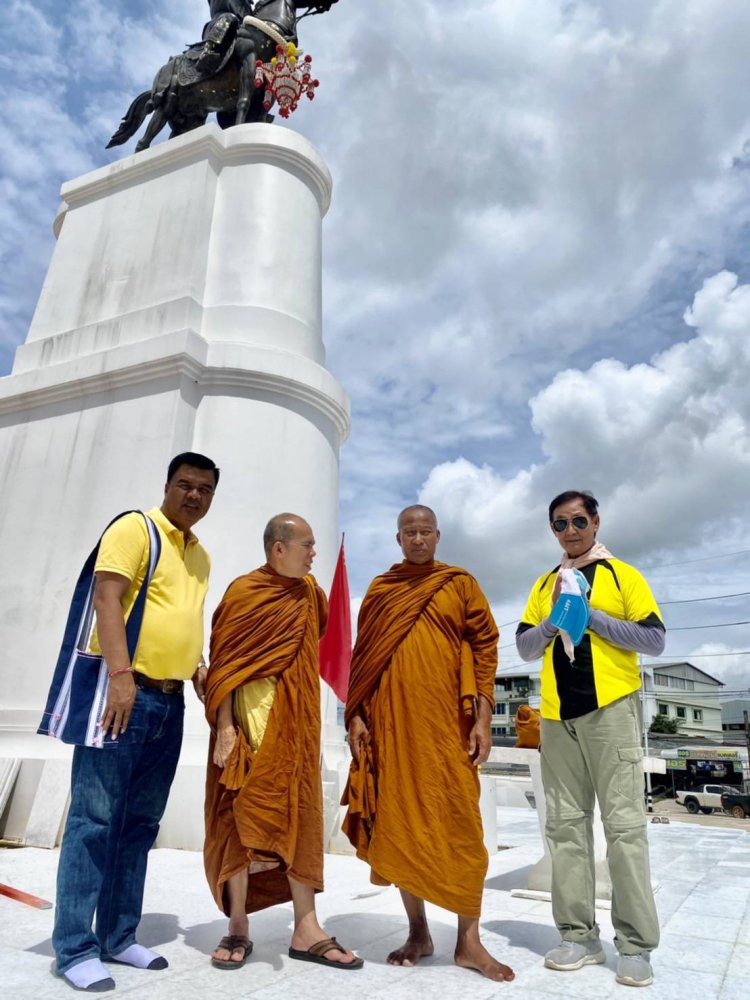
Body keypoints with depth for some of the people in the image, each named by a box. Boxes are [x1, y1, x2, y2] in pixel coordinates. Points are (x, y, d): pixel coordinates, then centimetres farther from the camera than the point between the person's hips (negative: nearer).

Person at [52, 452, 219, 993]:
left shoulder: (201, 556, 17)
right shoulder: (134, 528, -5)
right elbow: (107, 599, -15)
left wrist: (197, 666, 12)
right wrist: (121, 674, -24)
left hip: (170, 703, 7)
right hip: (125, 692, -7)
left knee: (140, 823, 12)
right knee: (95, 819, -1)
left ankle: (118, 936, 23)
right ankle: (75, 947, 11)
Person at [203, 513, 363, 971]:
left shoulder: (310, 593, 8)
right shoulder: (244, 592, -9)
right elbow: (224, 664, -11)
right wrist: (224, 727, -16)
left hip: (296, 722, 5)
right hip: (250, 721, -5)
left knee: (300, 817, 7)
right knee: (243, 817, 3)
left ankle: (306, 929, 16)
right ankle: (239, 928, 18)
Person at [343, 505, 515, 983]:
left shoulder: (461, 584, 5)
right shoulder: (379, 589, 10)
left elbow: (485, 647, 1)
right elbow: (362, 656, 11)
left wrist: (482, 717, -6)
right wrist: (356, 715, 2)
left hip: (447, 720, -2)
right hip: (390, 720, 2)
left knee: (459, 823, 1)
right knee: (399, 824, 8)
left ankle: (469, 939, 16)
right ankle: (418, 931, 24)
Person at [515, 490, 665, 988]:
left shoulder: (622, 574, 3)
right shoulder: (544, 585, 13)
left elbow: (655, 640, -4)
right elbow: (525, 647, 9)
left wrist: (590, 615, -12)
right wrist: (556, 616, -8)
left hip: (611, 709, -4)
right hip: (558, 715, 4)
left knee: (624, 823, -1)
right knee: (566, 823, 8)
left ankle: (636, 945, 12)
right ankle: (580, 935, 19)